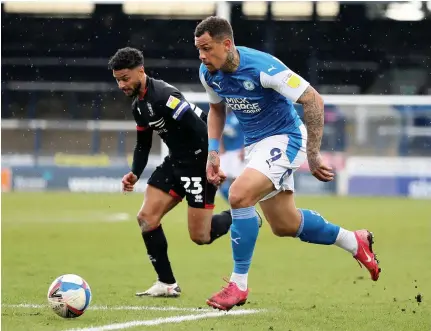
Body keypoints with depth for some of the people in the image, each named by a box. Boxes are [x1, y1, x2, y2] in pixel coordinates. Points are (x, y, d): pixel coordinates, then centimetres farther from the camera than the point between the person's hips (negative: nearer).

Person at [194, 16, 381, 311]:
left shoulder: (262, 68, -29)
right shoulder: (209, 74, -8)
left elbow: (313, 101, -23)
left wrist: (313, 156, -23)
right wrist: (213, 152, 3)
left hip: (284, 138, -8)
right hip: (255, 144, 8)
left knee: (239, 195, -28)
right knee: (285, 225, 14)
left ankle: (239, 285, -17)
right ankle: (355, 242, 38)